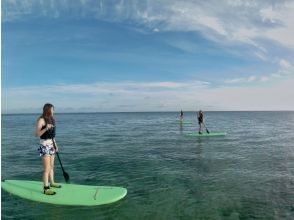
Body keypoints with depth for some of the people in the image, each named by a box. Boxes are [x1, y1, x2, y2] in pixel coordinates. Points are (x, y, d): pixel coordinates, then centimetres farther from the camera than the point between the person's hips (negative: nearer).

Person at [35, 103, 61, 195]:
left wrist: (55, 144, 17)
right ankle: (46, 189, 1)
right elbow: (37, 134, -19)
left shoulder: (51, 119, 9)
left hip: (51, 144, 8)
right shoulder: (41, 120, -14)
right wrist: (46, 128, -33)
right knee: (47, 168, -6)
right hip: (45, 145, -8)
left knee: (52, 166, 18)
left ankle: (52, 183, 33)